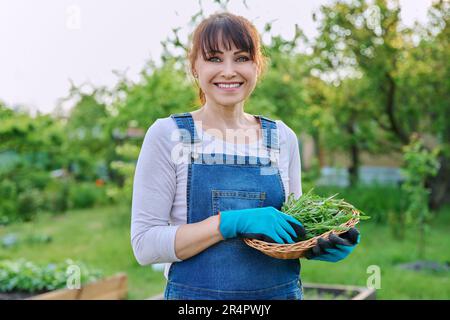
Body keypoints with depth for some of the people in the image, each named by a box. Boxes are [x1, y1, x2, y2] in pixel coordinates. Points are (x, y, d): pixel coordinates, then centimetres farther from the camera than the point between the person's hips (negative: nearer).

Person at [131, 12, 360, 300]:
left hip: (282, 290, 3)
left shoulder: (283, 138, 2)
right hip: (196, 293, -3)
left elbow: (292, 224, 12)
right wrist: (231, 222, -23)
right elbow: (145, 244, -12)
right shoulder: (168, 135, -8)